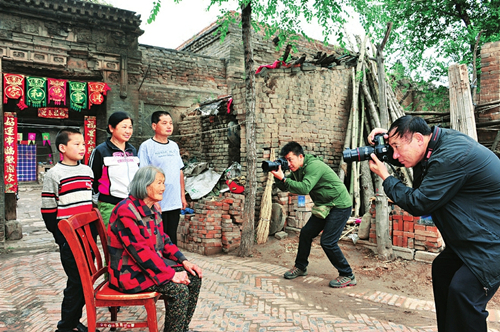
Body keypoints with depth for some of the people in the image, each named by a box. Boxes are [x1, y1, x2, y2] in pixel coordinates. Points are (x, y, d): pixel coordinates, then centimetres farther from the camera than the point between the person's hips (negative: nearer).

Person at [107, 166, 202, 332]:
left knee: (194, 278, 0)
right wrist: (171, 274, -25)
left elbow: (163, 239, 12)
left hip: (153, 263, 9)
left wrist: (184, 261, -2)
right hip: (129, 272, -9)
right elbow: (140, 251, -26)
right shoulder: (126, 211, -22)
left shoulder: (153, 208, 6)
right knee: (179, 289, -23)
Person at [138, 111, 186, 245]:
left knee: (172, 238, 14)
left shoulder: (174, 146, 12)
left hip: (175, 203, 6)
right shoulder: (146, 146, -7)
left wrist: (182, 196, 15)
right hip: (157, 204, -5)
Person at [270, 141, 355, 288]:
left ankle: (348, 276, 4)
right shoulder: (298, 170, 5)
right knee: (306, 233, 9)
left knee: (328, 242, -12)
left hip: (340, 206, -9)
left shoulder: (314, 166, -24)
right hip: (324, 206, 9)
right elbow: (286, 187, 2)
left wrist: (283, 178, -36)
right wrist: (278, 176, -15)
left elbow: (304, 188, -36)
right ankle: (300, 267, 26)